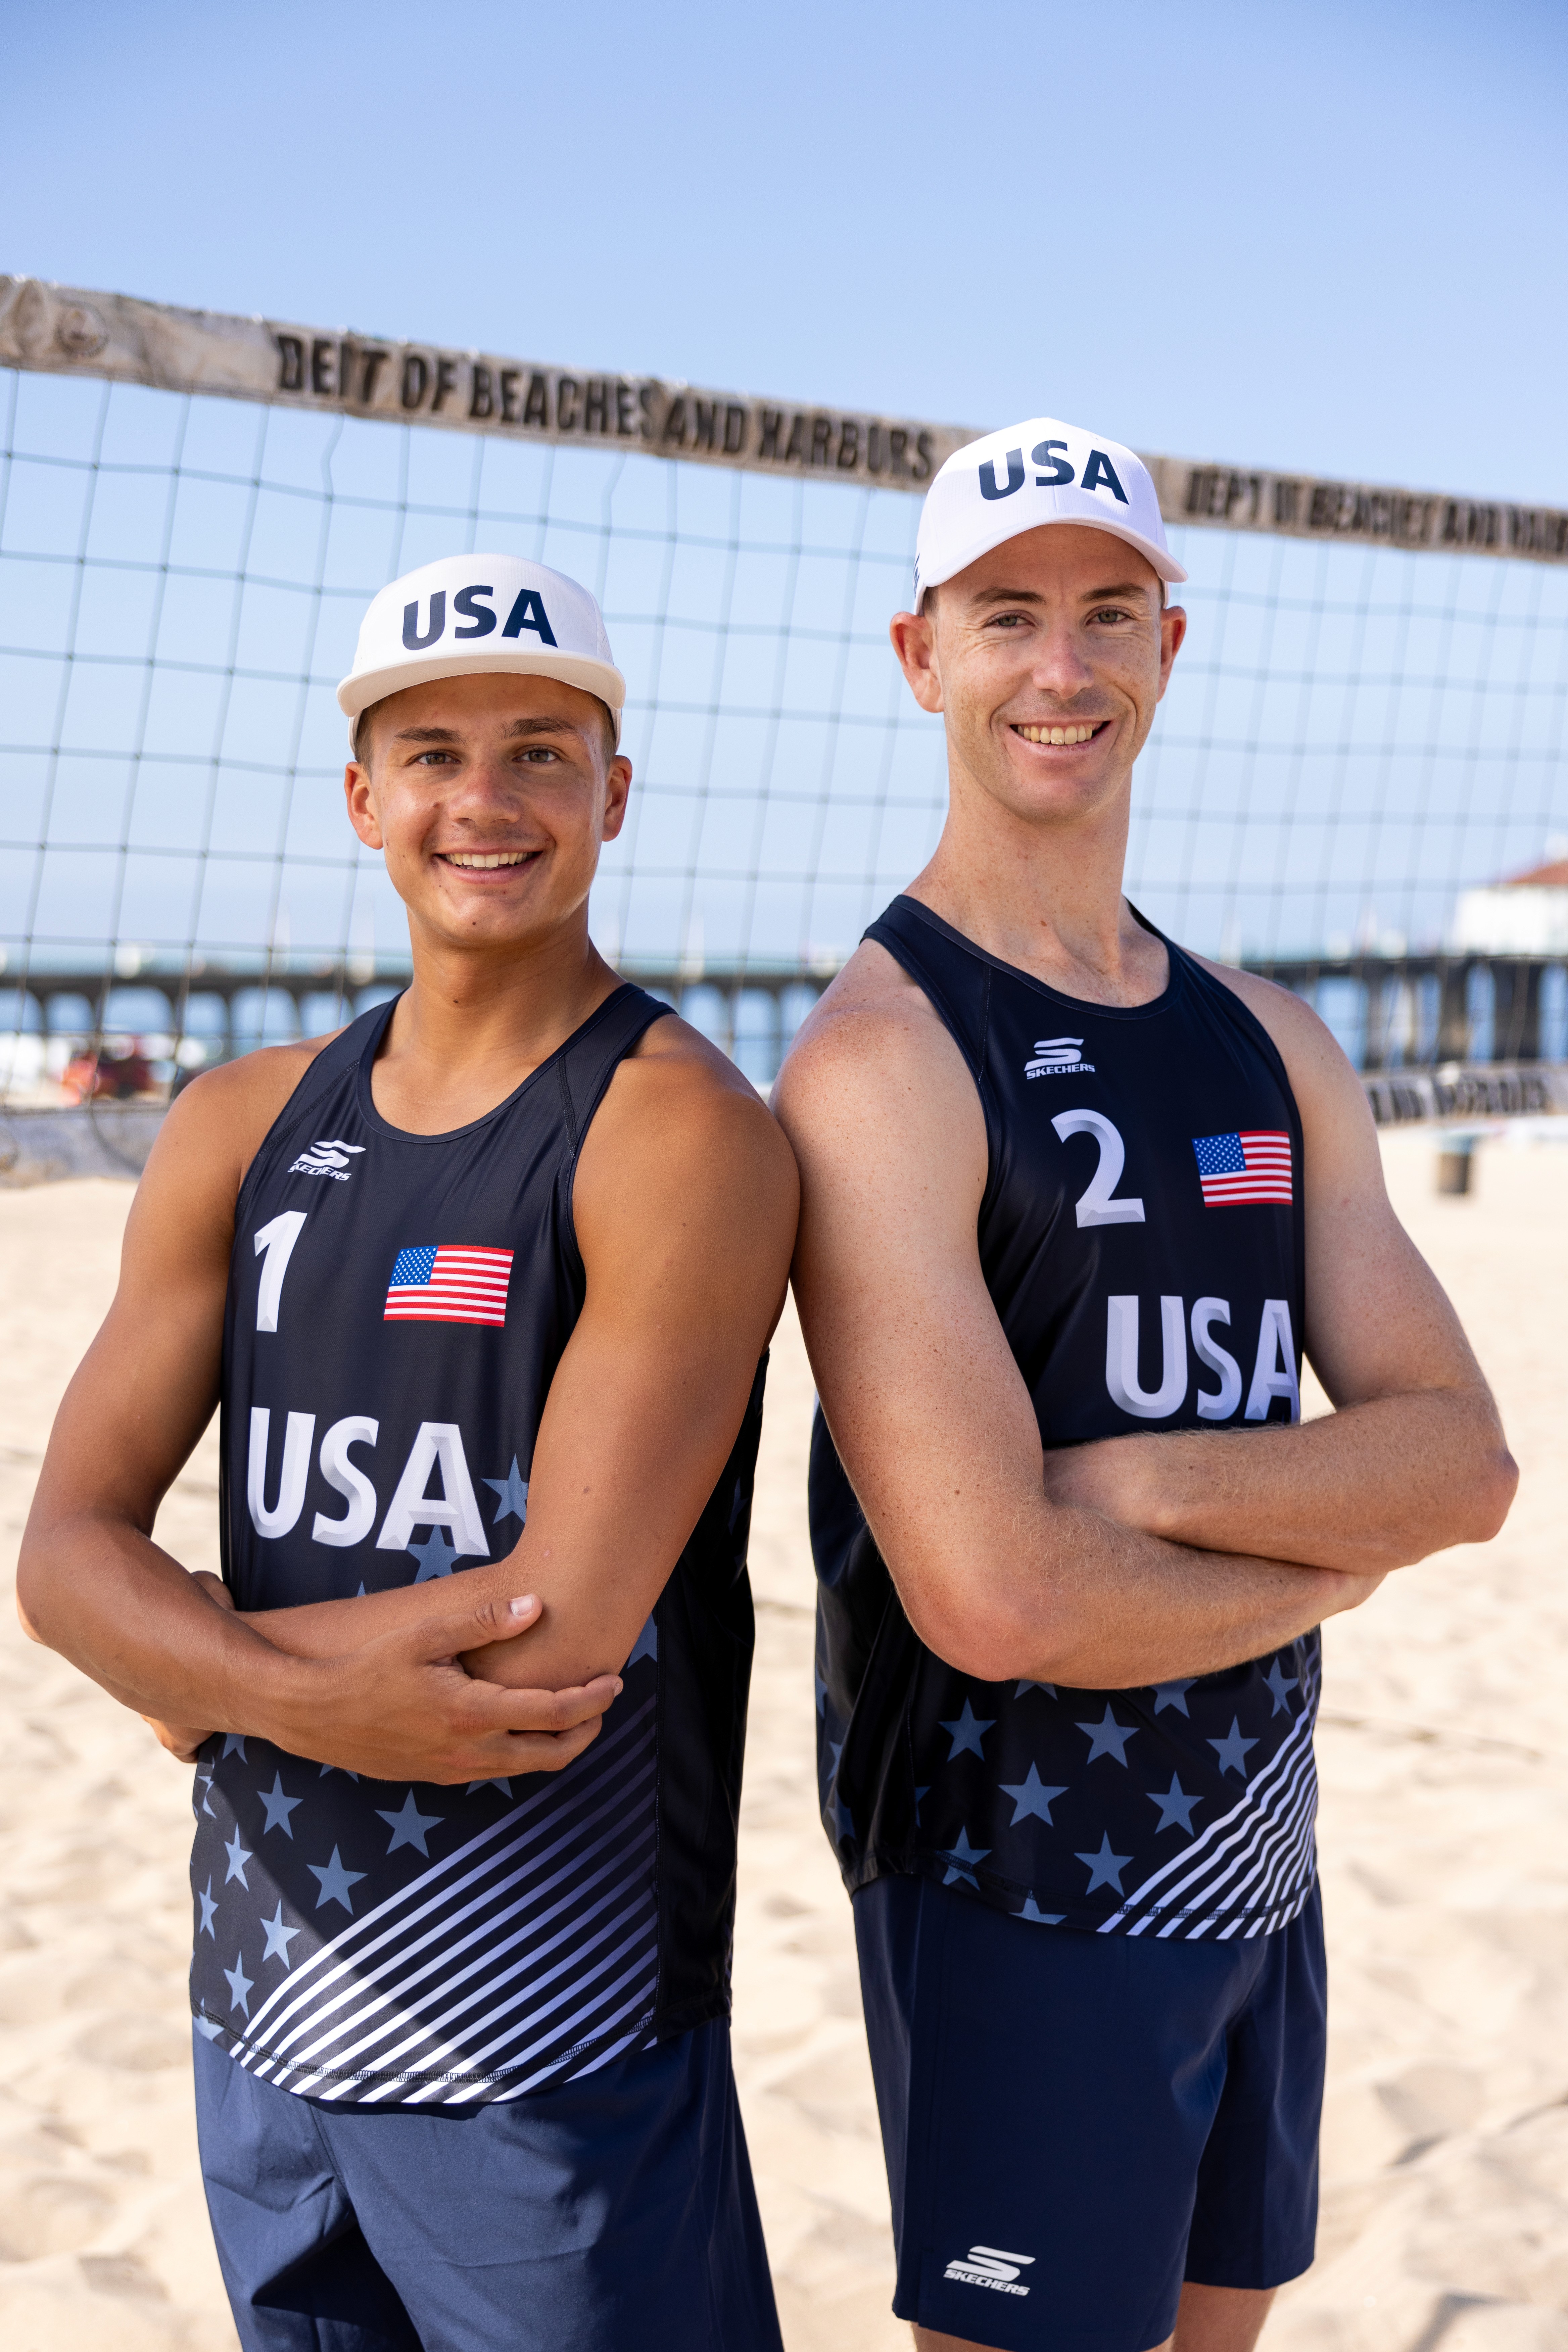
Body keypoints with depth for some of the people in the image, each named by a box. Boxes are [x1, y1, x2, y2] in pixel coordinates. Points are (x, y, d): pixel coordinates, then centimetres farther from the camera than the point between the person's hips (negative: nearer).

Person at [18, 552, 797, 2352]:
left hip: (549, 2050, -5)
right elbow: (67, 1556, -3)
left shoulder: (682, 1135, -14)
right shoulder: (243, 1130, 5)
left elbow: (563, 1642, -22)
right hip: (259, 2013, 6)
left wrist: (210, 1678, -9)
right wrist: (313, 1694, -21)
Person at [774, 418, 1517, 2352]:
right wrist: (1338, 1548, -9)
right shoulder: (883, 1055, -17)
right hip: (1019, 1896, -7)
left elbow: (1465, 1460, -2)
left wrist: (1148, 1480, -20)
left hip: (1260, 1871, 7)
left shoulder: (1268, 1044, 6)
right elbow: (996, 1597, -26)